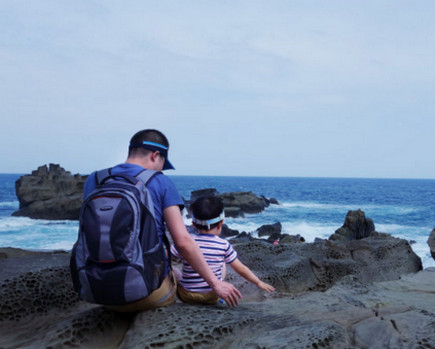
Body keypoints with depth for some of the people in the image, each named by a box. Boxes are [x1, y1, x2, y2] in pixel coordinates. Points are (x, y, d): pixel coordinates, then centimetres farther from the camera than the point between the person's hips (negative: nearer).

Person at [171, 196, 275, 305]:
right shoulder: (224, 245, -9)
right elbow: (241, 269, -1)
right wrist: (259, 283, 12)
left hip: (188, 295, -1)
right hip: (212, 297, 1)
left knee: (174, 271, 23)